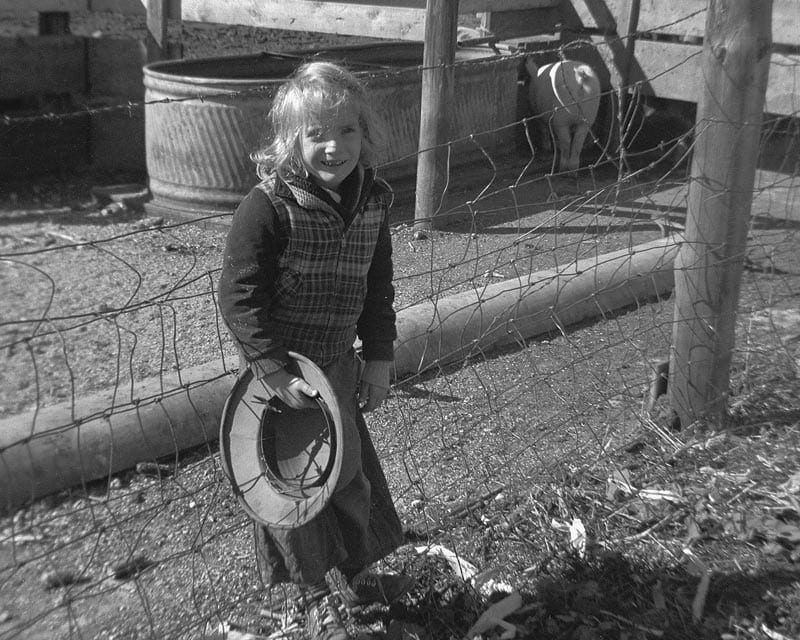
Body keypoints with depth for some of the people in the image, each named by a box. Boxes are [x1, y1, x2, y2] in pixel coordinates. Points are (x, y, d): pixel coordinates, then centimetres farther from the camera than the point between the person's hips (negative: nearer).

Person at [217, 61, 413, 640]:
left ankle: (354, 574, 43)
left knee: (351, 471, 19)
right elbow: (239, 295, -21)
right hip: (281, 368, -6)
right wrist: (276, 373, -24)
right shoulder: (269, 206, -21)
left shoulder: (373, 200, -1)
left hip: (339, 363, 6)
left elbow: (378, 288, 9)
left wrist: (379, 358, 6)